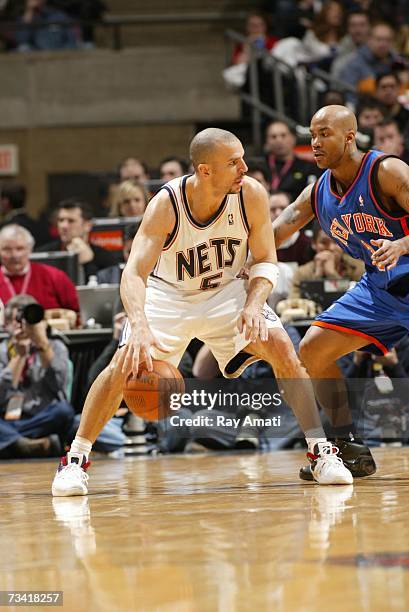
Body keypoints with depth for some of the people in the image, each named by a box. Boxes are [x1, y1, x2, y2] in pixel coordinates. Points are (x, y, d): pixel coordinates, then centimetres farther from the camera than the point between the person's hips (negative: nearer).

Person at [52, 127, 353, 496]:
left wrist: (254, 303, -29)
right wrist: (140, 327, -53)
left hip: (226, 292, 2)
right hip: (168, 295, -2)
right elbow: (134, 274, -35)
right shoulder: (166, 204, -29)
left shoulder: (252, 194, -21)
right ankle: (76, 459, -6)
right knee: (127, 362, -20)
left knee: (280, 346, -19)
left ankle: (320, 451, -9)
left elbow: (266, 261, -9)